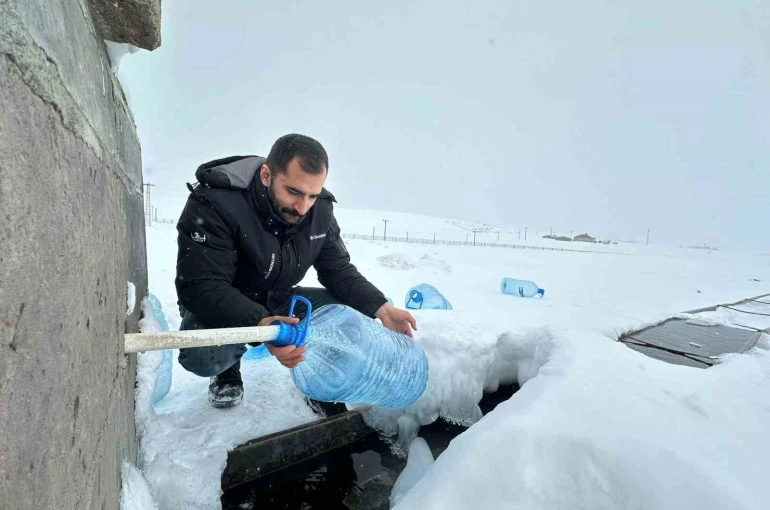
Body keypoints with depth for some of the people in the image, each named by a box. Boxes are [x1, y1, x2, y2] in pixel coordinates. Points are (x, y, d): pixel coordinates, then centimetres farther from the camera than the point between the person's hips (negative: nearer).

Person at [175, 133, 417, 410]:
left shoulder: (320, 210, -12)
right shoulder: (213, 202, -28)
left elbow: (339, 270, -6)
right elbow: (200, 287, -33)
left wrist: (380, 308, -22)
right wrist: (259, 324, -52)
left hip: (278, 302, 4)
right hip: (221, 307, -3)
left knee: (353, 312, -17)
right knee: (204, 355, -35)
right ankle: (228, 370, 5)